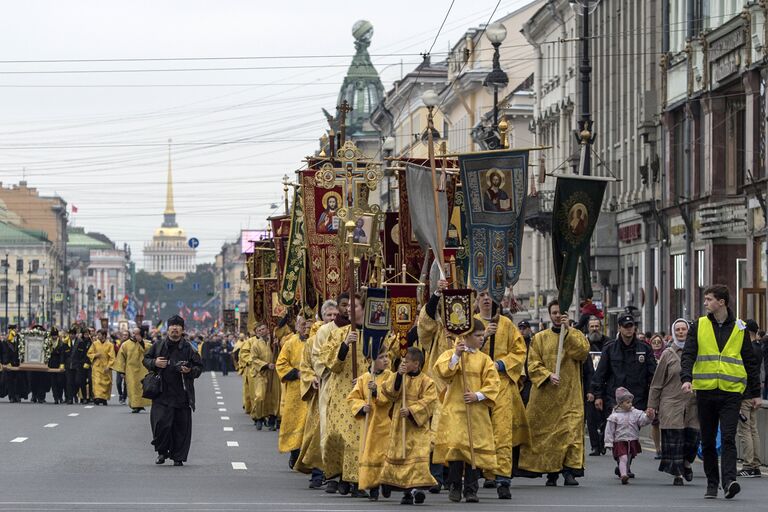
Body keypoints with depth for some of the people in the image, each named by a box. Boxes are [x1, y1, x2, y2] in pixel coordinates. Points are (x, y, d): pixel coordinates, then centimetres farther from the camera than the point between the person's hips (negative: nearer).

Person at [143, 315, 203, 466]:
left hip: (182, 394, 0)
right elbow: (145, 360, 16)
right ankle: (162, 451, 13)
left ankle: (178, 456, 12)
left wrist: (190, 371, -14)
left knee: (181, 426, 1)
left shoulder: (189, 348, 4)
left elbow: (199, 367, 7)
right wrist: (154, 363, -5)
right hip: (161, 393, 0)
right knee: (161, 423, -8)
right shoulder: (158, 345, 7)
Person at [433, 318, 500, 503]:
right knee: (455, 446, -11)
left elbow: (492, 384, 1)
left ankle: (471, 490, 5)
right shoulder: (451, 354, 5)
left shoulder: (484, 359, 9)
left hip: (477, 411, 2)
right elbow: (442, 371, -13)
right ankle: (455, 487, 2)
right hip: (455, 410, -2)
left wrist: (478, 395, -13)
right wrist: (457, 355, -20)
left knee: (475, 450, -1)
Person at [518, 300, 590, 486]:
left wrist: (567, 331, -12)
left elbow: (583, 352, -10)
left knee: (571, 429, -12)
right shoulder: (540, 338, 12)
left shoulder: (576, 335, 11)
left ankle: (569, 470, -15)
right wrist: (548, 375, -14)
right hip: (545, 394, 1)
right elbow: (533, 364, 3)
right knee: (546, 431, -1)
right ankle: (551, 471, 6)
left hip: (570, 395, -1)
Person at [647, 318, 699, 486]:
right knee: (674, 439, -5)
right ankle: (677, 474, 2)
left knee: (692, 437, -2)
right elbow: (657, 382, 4)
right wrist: (652, 404, 0)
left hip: (692, 403, 2)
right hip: (671, 403, -2)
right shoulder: (667, 354, 5)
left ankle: (686, 463, 27)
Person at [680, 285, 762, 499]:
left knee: (728, 438, -14)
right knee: (708, 441, 7)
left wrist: (755, 393, 10)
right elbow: (688, 354, 0)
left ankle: (729, 481, -22)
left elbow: (751, 362, 11)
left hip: (731, 392, -2)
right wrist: (686, 378, -18)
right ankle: (712, 484, 16)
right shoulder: (698, 326, 8)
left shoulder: (740, 328, 7)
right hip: (705, 391, 2)